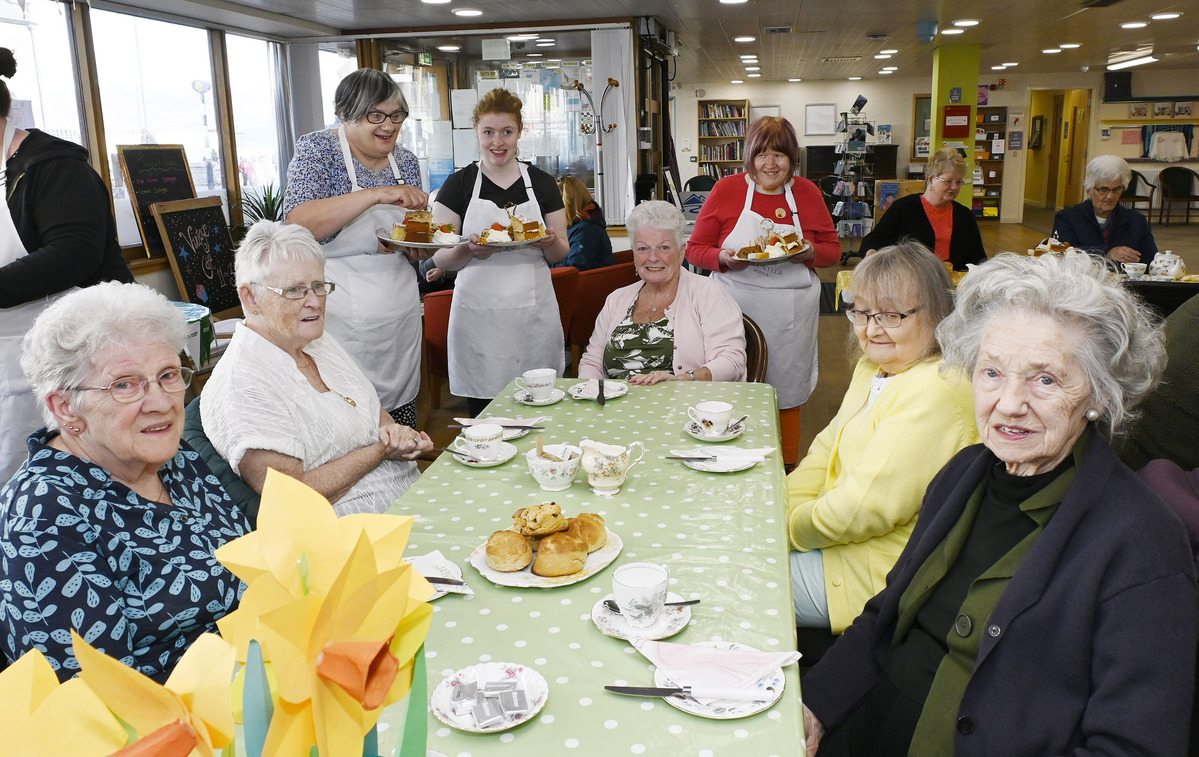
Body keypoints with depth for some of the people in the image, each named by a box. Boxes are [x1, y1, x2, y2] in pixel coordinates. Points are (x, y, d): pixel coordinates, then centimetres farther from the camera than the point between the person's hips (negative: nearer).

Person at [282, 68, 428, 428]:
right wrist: (377, 194, -27)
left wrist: (419, 247, -5)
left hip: (401, 313, 5)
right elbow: (298, 223, -21)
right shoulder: (317, 149, -5)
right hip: (341, 315, -5)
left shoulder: (405, 160, 11)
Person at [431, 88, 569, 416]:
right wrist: (469, 250, -19)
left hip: (533, 312, 1)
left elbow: (560, 254, 11)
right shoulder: (458, 185, 3)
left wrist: (549, 242, -12)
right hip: (478, 314, -1)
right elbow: (440, 258, 2)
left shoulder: (541, 183, 8)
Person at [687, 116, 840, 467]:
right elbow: (695, 248, 4)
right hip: (736, 306, -1)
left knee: (787, 395, 7)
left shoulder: (807, 192, 6)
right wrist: (724, 259, -16)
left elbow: (833, 250, 13)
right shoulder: (726, 189, 1)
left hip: (791, 314, 2)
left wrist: (810, 253, -9)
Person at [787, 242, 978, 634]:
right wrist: (781, 510, -5)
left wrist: (789, 528, -13)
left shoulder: (935, 395, -26)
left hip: (883, 571, -10)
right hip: (841, 531, 10)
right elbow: (827, 450, 11)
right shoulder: (875, 368, 7)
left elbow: (865, 509, -27)